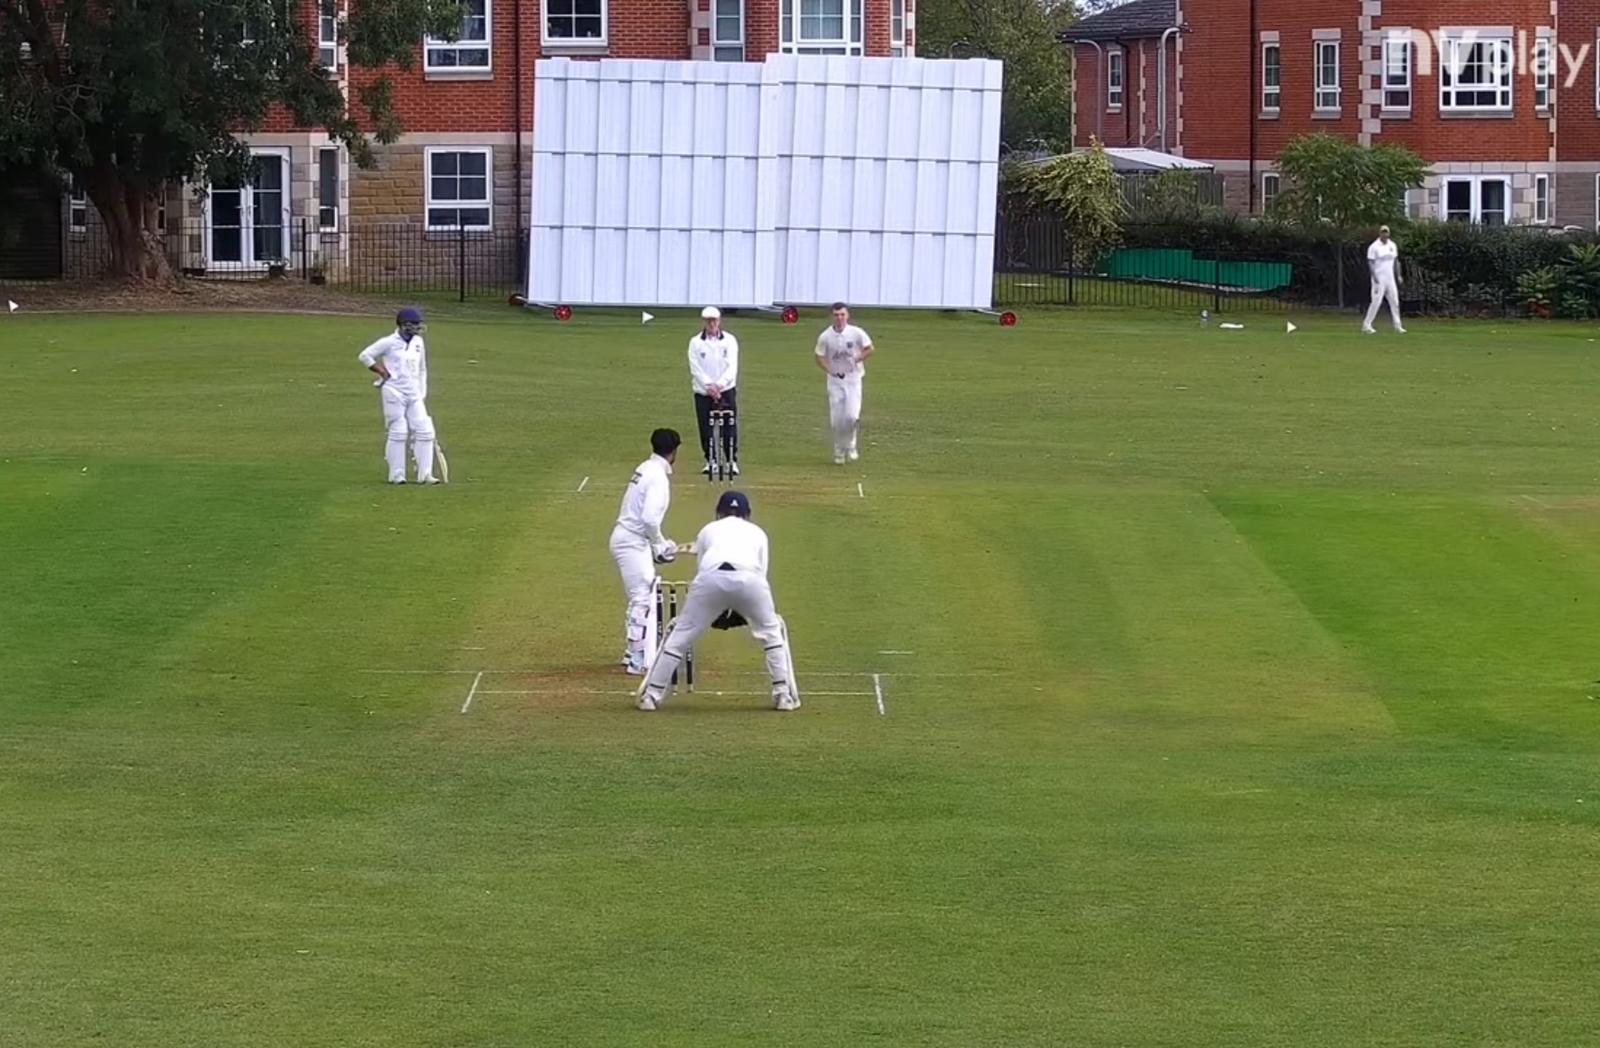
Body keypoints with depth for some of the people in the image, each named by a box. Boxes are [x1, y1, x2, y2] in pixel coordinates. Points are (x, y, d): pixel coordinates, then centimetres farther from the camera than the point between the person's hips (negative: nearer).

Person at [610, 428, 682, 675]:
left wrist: (659, 544, 12)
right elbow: (650, 519, -25)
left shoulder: (646, 469, 11)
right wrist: (661, 545, -9)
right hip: (633, 542, -10)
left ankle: (632, 654, 27)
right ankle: (638, 661, -11)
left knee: (639, 598, 19)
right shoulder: (658, 476, -17)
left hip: (625, 539, 10)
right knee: (643, 599, -9)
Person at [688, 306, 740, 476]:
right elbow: (695, 368, -4)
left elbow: (732, 366, -6)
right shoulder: (695, 342, 3)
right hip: (702, 392, 1)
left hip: (726, 390, -1)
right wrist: (708, 385, -18)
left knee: (729, 428, -5)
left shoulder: (729, 340, 3)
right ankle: (710, 461, 12)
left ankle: (732, 461, 1)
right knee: (706, 429, 1)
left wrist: (720, 384, -20)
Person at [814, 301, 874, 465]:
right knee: (836, 419, 0)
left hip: (853, 379, -1)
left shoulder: (857, 333, -7)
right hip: (835, 380, 1)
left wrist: (857, 359, -12)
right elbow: (820, 358, 2)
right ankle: (839, 452, 17)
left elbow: (869, 349, 3)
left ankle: (850, 446, 11)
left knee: (851, 416, -14)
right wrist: (831, 371, -14)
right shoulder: (825, 337, -4)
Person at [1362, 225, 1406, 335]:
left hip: (1390, 278, 6)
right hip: (1379, 279, -6)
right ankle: (1366, 325, -6)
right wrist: (1375, 276, -22)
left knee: (1395, 301, 5)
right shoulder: (1374, 247, -8)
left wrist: (1398, 276, 10)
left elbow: (1396, 261, 17)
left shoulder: (1393, 246, 11)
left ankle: (1397, 326, 11)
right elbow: (1370, 263, -11)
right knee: (1376, 301, -11)